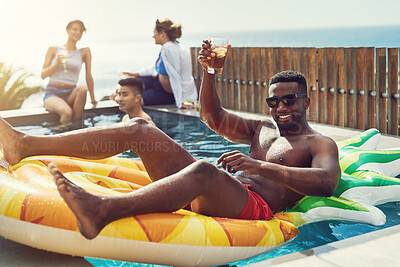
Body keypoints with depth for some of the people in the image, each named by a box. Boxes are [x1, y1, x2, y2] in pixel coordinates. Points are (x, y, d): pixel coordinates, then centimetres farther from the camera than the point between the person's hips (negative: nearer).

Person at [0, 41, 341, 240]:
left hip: (253, 206, -7)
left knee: (203, 168, -43)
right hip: (209, 194, 7)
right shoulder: (264, 128, 30)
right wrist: (209, 72, 11)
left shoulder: (320, 144, 9)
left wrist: (260, 167, -25)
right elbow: (214, 117, 29)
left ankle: (103, 211, -66)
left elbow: (327, 182, -13)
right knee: (140, 128, -6)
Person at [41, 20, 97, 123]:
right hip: (53, 93, -2)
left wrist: (93, 99, 10)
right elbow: (43, 75, 6)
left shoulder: (84, 52, 10)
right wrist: (57, 63, -10)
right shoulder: (53, 50, 9)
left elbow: (88, 76, 10)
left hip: (70, 95, 2)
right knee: (67, 112, -36)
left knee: (83, 89, -35)